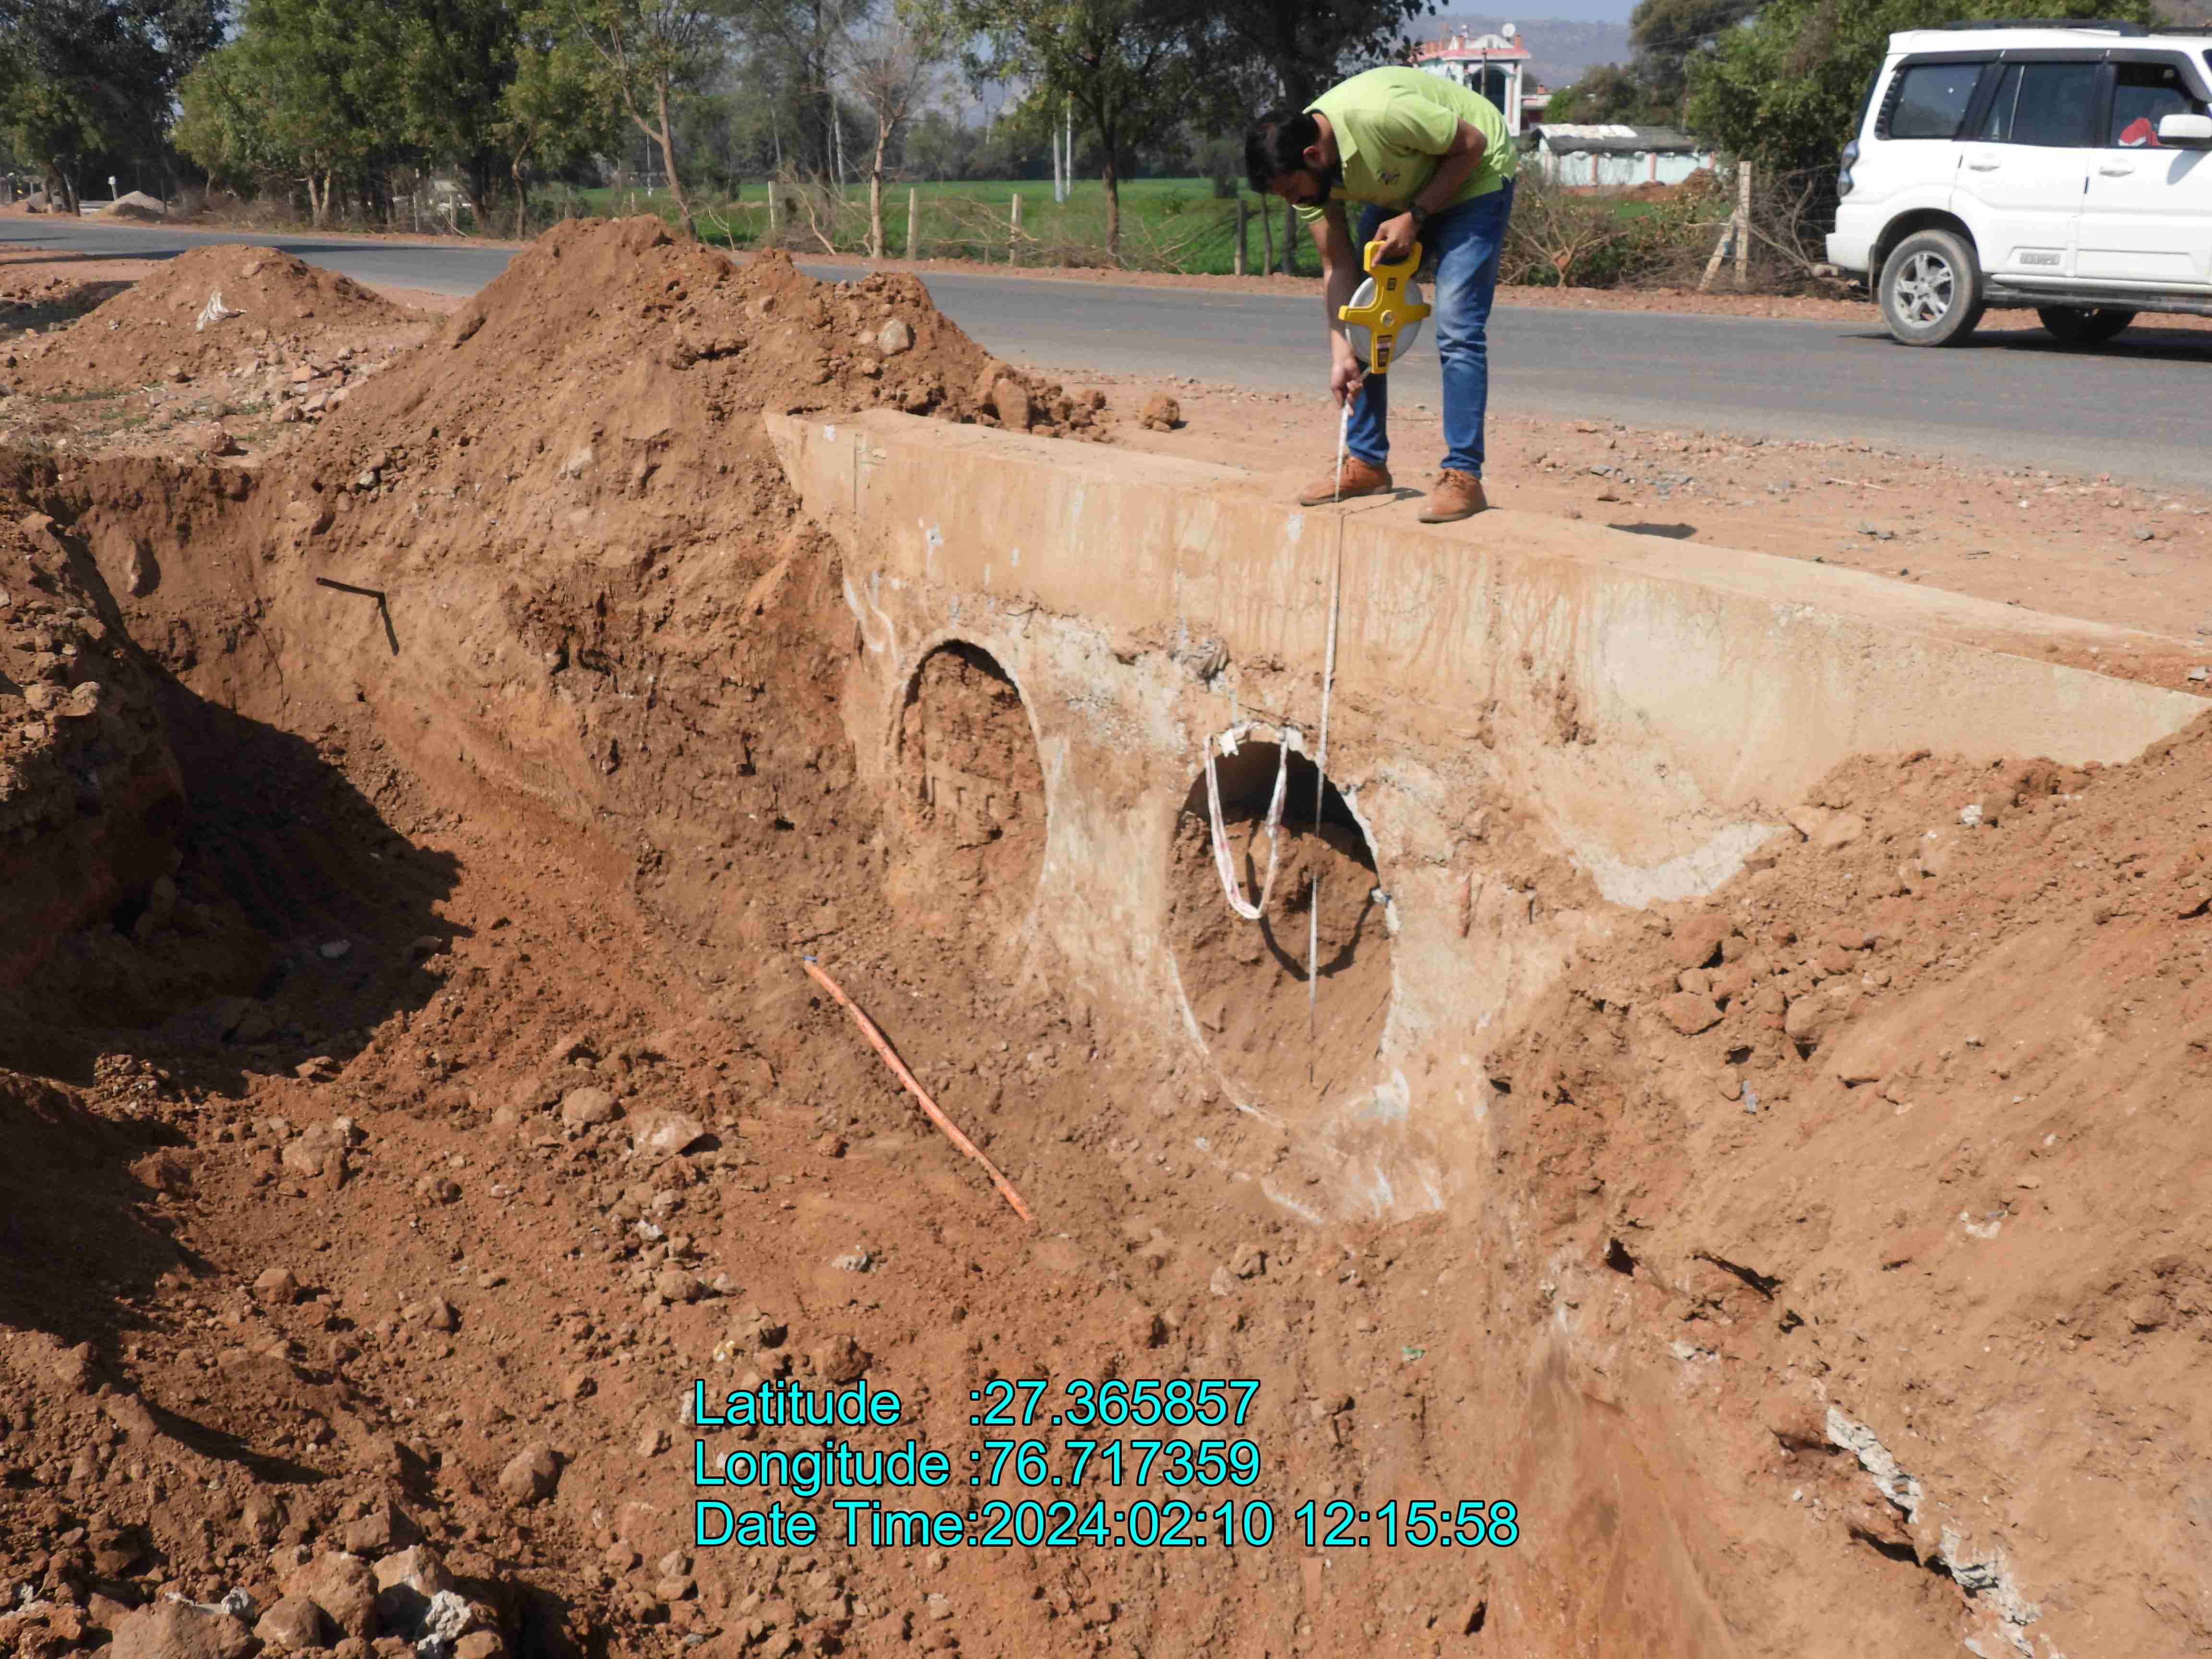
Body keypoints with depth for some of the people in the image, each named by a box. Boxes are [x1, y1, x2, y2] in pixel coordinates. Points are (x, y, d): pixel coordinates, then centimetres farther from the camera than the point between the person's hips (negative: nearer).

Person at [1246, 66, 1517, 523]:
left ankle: (1463, 476, -14)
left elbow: (1472, 145, -23)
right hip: (1400, 191, 7)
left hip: (1472, 177, -7)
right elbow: (1337, 266, -11)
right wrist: (1341, 355, -17)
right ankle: (1366, 462, 11)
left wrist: (1415, 218, -27)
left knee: (1456, 330, -17)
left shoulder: (1379, 114, -38)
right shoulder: (1300, 164, -16)